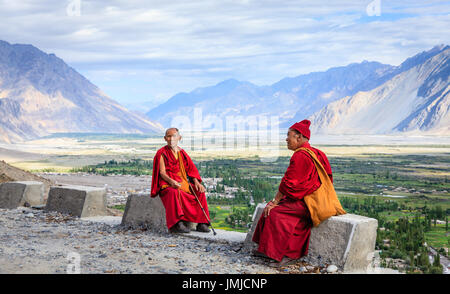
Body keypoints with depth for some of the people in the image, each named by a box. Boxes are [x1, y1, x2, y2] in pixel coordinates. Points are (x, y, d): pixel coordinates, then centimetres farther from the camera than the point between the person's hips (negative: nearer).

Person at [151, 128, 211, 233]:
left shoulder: (182, 153, 14)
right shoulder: (162, 153, -1)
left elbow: (191, 169, 9)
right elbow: (162, 173, -9)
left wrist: (196, 182, -9)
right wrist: (171, 181, -29)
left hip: (183, 183, 5)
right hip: (167, 184, -5)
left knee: (200, 192, -18)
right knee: (174, 193, -38)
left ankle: (201, 223, -18)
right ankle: (177, 223, -47)